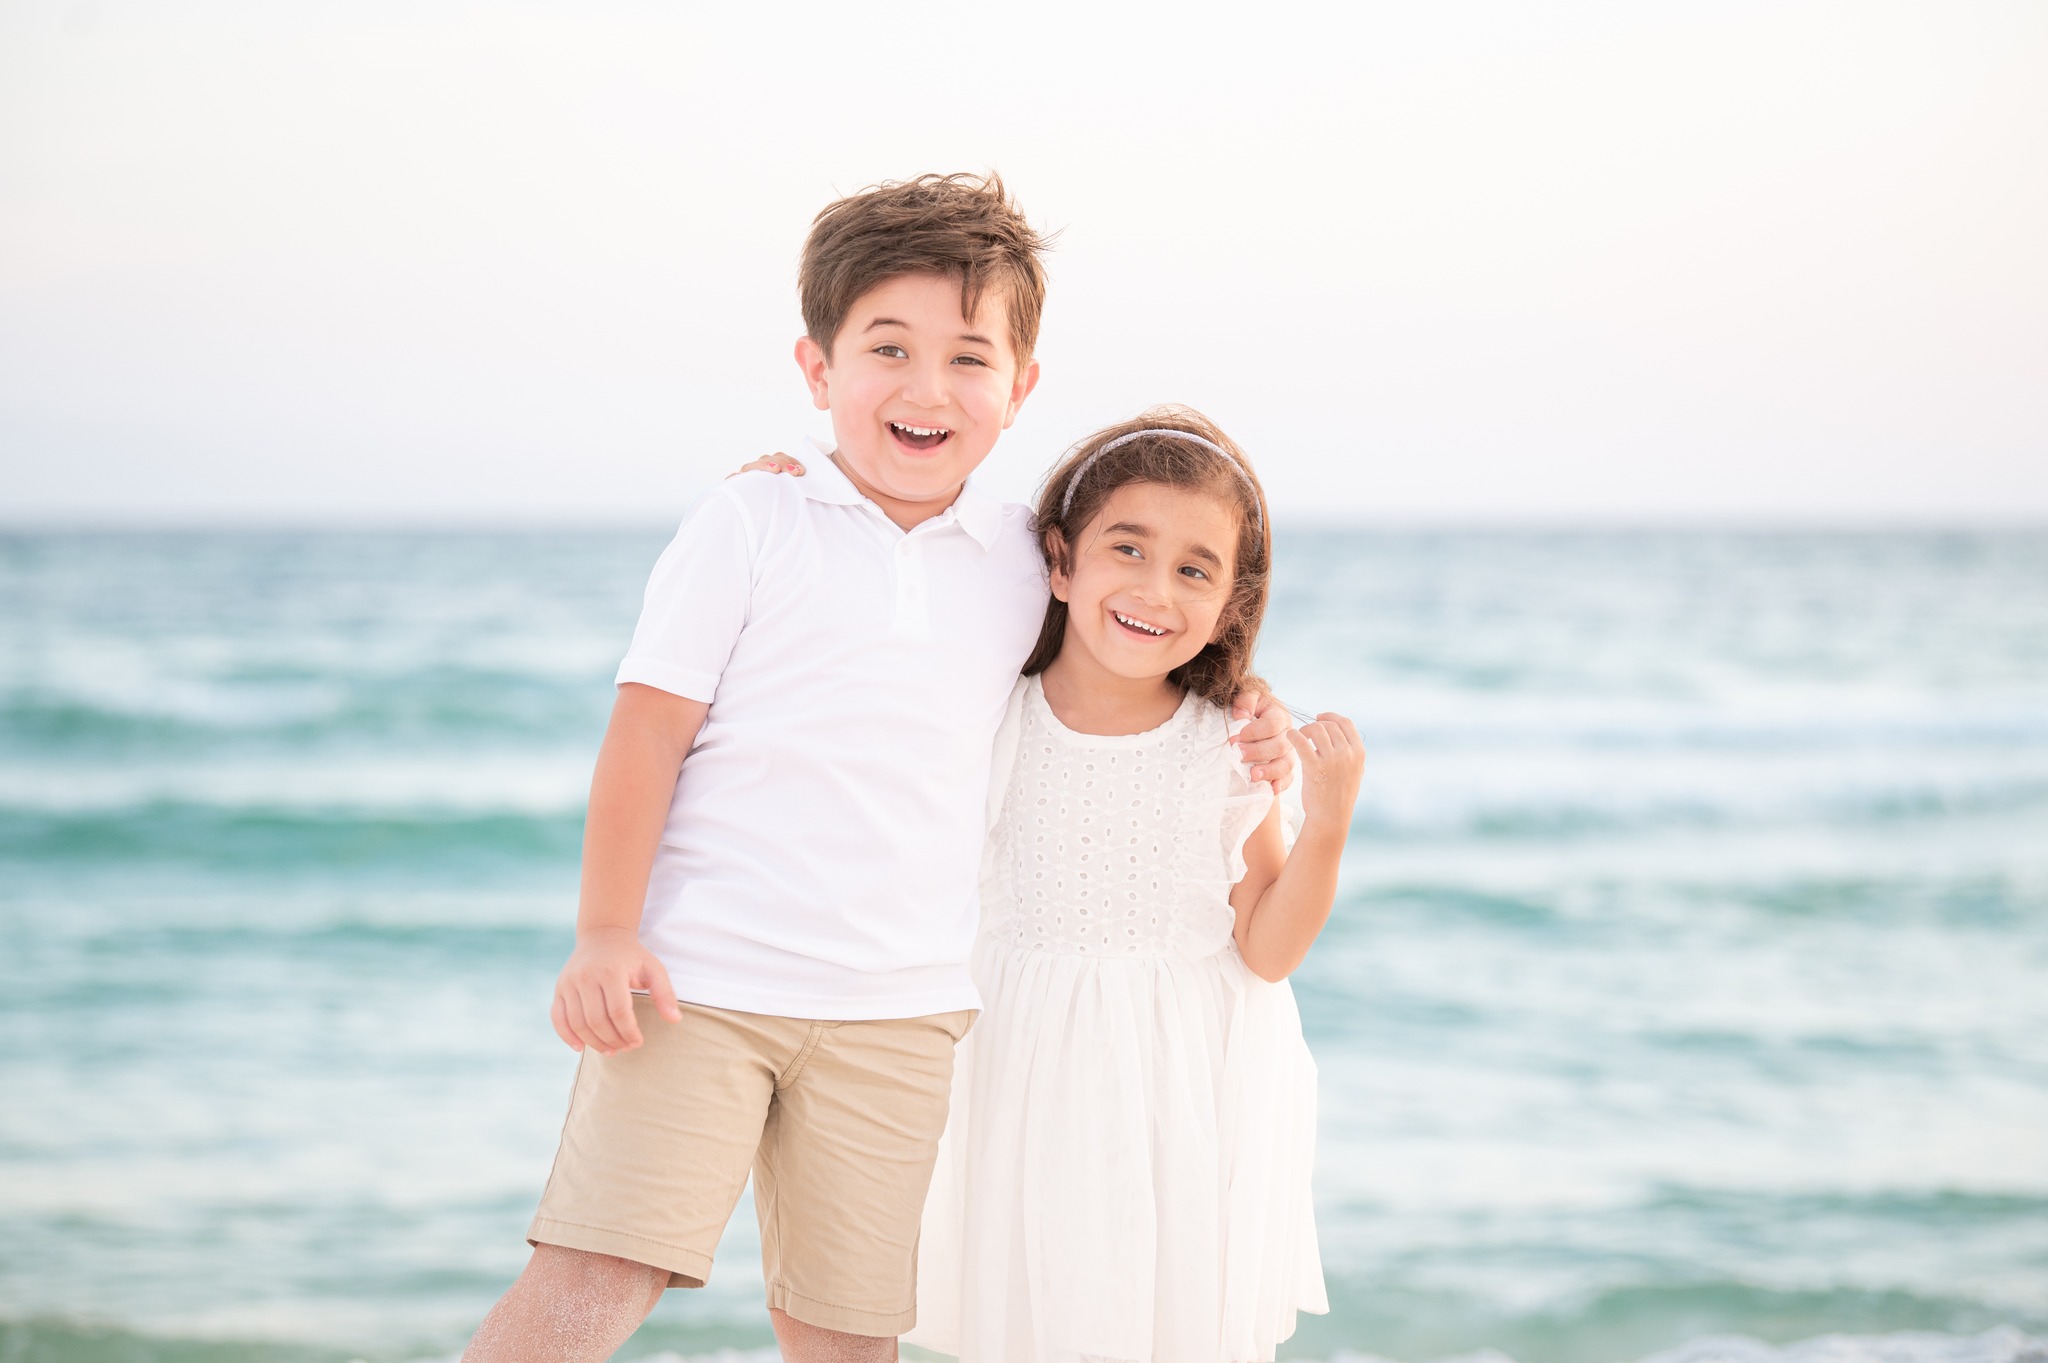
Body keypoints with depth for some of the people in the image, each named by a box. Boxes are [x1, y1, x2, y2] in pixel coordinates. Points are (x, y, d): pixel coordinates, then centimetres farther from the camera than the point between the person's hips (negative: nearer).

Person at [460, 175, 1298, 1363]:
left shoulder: (1021, 563, 10)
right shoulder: (751, 528, 0)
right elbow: (650, 729, -2)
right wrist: (607, 934, -9)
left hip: (898, 1008, 3)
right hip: (701, 981, -3)